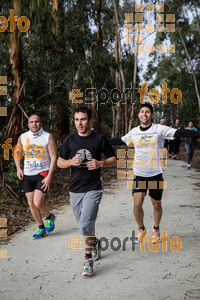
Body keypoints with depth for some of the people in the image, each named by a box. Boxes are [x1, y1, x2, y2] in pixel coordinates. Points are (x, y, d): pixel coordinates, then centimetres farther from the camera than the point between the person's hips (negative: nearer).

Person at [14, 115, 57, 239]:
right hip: (27, 174, 4)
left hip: (43, 174, -4)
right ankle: (41, 228, 26)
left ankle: (50, 217, 17)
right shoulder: (22, 137, 5)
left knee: (38, 202, -15)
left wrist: (49, 177, -15)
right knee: (31, 203, 7)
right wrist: (18, 169, 3)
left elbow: (54, 158, -8)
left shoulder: (48, 137, -6)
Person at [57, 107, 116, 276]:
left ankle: (89, 258, 2)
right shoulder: (70, 140, 4)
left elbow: (113, 158, 6)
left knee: (85, 224, -16)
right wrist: (71, 161, -12)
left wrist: (100, 164, -14)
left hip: (93, 188, -4)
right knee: (83, 224, 17)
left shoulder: (99, 139, -3)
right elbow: (59, 162, 9)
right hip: (75, 189, 4)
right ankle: (94, 243, 45)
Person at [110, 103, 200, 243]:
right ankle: (141, 228, 22)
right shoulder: (134, 132, 6)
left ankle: (156, 229, 37)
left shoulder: (160, 129, -5)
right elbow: (120, 140, 21)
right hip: (139, 174, 2)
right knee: (137, 204, -7)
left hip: (156, 174, -2)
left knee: (156, 204, 10)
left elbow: (179, 133, -13)